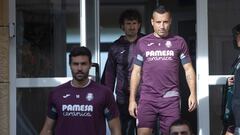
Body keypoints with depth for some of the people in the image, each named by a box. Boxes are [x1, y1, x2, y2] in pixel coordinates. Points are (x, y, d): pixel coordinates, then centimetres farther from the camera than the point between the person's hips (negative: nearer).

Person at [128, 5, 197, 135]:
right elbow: (136, 72, 10)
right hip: (147, 98, 0)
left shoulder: (179, 42, 6)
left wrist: (193, 93, -7)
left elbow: (188, 69, 6)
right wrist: (132, 99, 3)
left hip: (171, 98, 0)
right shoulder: (142, 42, 8)